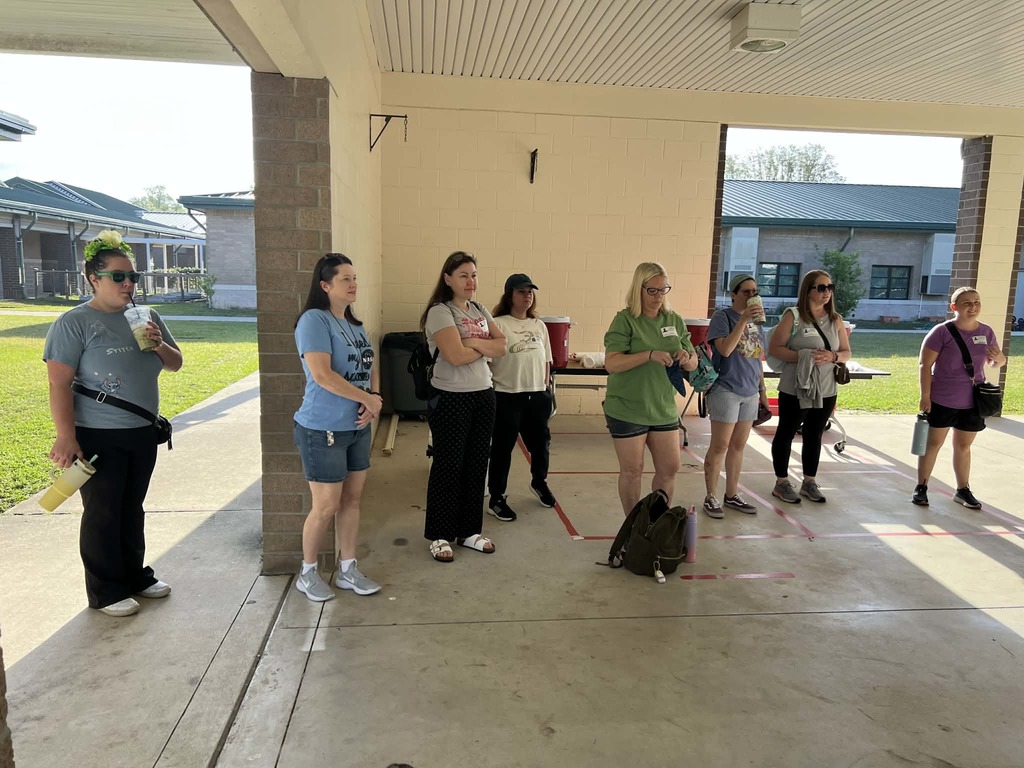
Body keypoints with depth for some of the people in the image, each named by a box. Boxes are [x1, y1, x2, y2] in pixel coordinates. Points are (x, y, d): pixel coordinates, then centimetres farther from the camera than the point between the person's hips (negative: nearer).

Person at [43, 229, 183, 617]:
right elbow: (59, 384, -15)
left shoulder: (148, 317, 7)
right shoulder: (74, 323, -10)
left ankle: (136, 575, 31)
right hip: (98, 439, -5)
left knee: (132, 508, 17)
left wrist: (159, 345, -8)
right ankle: (106, 592, 17)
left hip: (143, 434, 6)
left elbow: (176, 364, 13)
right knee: (103, 513, 4)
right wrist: (66, 437, -20)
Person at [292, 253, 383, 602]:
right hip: (323, 430, -8)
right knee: (326, 506, 2)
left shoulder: (355, 324, 10)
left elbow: (371, 369, 13)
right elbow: (321, 375, -24)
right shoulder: (314, 320, -15)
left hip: (357, 427, 8)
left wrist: (373, 401, -7)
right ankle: (307, 573, 23)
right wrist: (367, 399, -16)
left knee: (352, 499, 13)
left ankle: (348, 570, 27)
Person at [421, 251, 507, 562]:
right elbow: (456, 355, -22)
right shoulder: (440, 312, -11)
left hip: (483, 395, 7)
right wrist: (487, 347, -7)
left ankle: (469, 531, 25)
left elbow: (502, 346, 1)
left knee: (476, 464, 12)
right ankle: (440, 535, 16)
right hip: (451, 398, -7)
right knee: (448, 466, 2)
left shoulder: (480, 311, 12)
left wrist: (474, 342, -15)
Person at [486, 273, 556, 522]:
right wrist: (490, 390, -13)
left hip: (536, 395, 6)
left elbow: (546, 360, 15)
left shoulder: (539, 326, 10)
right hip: (506, 396, -6)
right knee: (502, 448, 3)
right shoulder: (498, 324, -10)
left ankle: (539, 482, 46)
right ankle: (496, 499, 17)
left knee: (540, 441, 19)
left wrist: (545, 388, 11)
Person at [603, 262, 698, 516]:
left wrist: (687, 359, -15)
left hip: (664, 409, 5)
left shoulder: (675, 320, 6)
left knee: (670, 469, 11)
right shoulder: (625, 320, -11)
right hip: (627, 411, -5)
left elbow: (693, 363, 9)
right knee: (632, 471, 6)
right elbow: (611, 364, -20)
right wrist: (650, 355, -31)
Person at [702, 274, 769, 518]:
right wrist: (743, 320, -25)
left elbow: (757, 359, 17)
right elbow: (725, 349, -22)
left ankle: (732, 495, 23)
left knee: (738, 446, 13)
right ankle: (711, 498, 10)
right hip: (725, 390, -6)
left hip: (749, 393, 7)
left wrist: (762, 390, 16)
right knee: (720, 446, -1)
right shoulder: (722, 317, -8)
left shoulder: (756, 320, 11)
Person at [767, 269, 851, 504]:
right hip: (794, 388, -5)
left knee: (814, 435, 14)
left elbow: (846, 352, 9)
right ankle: (781, 483, 17)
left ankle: (810, 482, 27)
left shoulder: (836, 319, 7)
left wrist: (832, 356, -14)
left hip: (826, 390, 5)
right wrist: (803, 356, -23)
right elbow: (774, 348, -11)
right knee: (786, 433, 6)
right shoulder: (793, 315, -8)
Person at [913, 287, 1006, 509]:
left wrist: (998, 357, -12)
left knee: (963, 446, 15)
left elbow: (998, 362, 12)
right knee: (933, 443, 6)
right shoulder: (942, 331, -13)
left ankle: (963, 490, 26)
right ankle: (921, 487, 14)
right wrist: (925, 396, -17)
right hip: (942, 400, -4)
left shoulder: (986, 332, 2)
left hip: (972, 402, 4)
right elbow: (925, 365, -13)